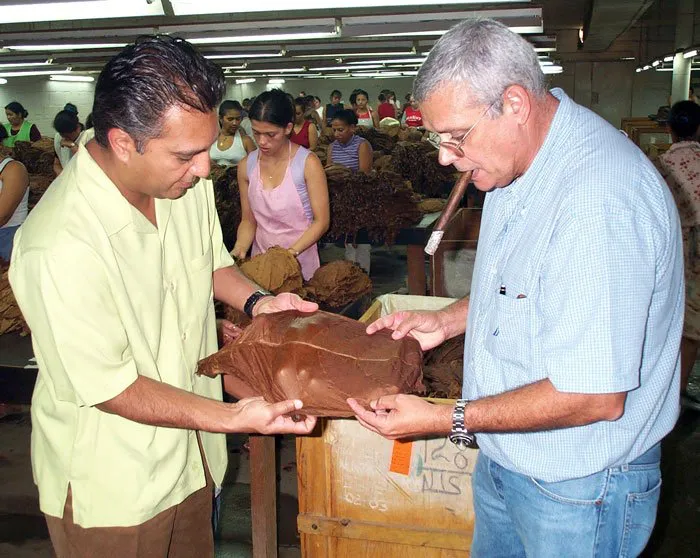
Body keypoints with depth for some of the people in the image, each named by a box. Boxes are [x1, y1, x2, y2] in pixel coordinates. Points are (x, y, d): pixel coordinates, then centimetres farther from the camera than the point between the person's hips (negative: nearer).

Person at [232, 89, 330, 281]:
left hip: (301, 260, -3)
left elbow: (321, 221, -12)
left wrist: (291, 252, -23)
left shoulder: (308, 163, -14)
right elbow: (248, 220, 4)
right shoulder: (246, 166, -2)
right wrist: (239, 248, -14)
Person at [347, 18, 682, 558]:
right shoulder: (520, 164, 2)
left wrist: (447, 420, -23)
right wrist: (447, 321, 3)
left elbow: (595, 397, -29)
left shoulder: (599, 199, -31)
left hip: (577, 491, -8)